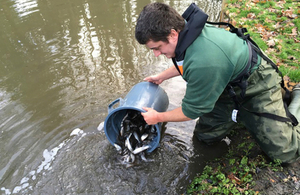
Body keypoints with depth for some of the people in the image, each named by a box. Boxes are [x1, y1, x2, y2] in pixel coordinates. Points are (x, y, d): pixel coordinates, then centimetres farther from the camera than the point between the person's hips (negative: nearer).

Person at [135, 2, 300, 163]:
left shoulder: (203, 62, -42)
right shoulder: (184, 27, -15)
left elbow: (192, 110, -23)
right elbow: (185, 63, 11)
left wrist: (158, 117, -9)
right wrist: (161, 76, 10)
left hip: (258, 87, -7)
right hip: (229, 86, 7)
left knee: (284, 153, -2)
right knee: (204, 136, 4)